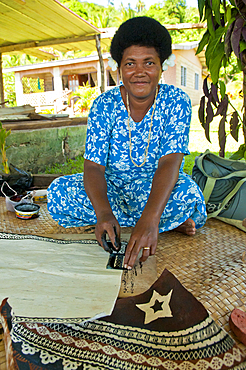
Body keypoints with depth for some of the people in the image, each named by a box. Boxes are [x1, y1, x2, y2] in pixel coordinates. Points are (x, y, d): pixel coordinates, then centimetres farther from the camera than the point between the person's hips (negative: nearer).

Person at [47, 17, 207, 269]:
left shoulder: (176, 101, -12)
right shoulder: (104, 105, -10)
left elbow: (169, 162, -25)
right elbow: (93, 166, -18)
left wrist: (150, 219, -42)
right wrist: (104, 213, -39)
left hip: (156, 188, -3)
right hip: (112, 186, 4)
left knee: (187, 194, -35)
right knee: (58, 193, -23)